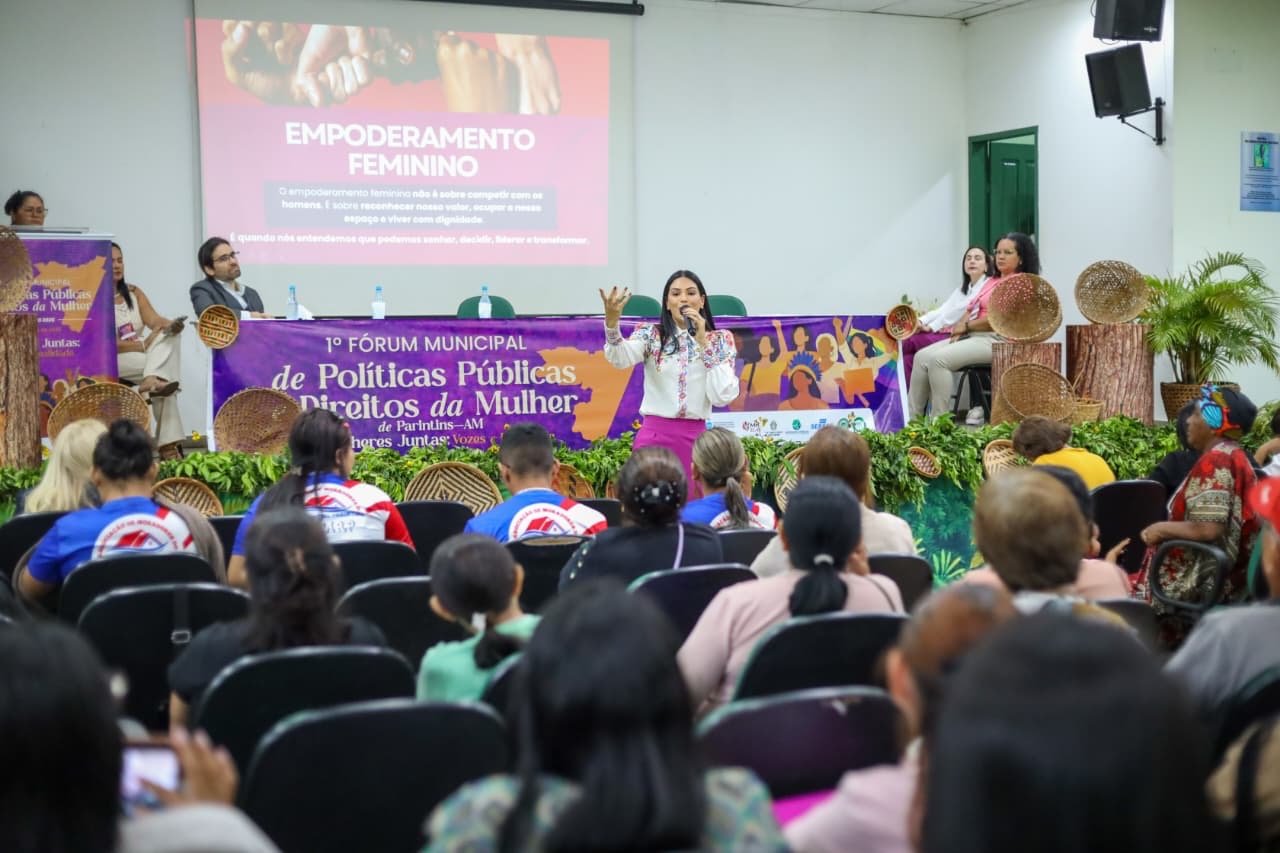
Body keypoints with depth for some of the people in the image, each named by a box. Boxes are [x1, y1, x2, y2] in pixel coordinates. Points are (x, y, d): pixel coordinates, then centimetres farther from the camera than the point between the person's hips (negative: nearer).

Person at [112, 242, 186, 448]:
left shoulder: (134, 292, 13)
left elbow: (154, 320, -2)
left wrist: (170, 325, -25)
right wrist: (142, 346, -20)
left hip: (142, 354, 5)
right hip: (111, 361, -5)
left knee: (169, 336, -23)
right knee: (163, 368, -27)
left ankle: (152, 380, -40)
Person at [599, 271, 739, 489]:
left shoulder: (719, 340, 5)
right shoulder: (651, 335, 3)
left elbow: (723, 396, -7)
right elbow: (621, 358, -19)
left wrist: (703, 342, -8)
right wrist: (611, 321, -38)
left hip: (696, 438, 1)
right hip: (655, 435, -1)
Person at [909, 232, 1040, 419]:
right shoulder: (991, 282, 25)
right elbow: (972, 309, 19)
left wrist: (966, 326, -7)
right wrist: (959, 328, -2)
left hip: (996, 339, -9)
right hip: (973, 336, 9)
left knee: (939, 359, -28)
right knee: (922, 357, -9)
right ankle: (911, 418, -13)